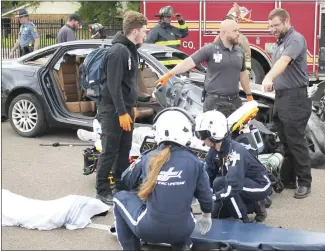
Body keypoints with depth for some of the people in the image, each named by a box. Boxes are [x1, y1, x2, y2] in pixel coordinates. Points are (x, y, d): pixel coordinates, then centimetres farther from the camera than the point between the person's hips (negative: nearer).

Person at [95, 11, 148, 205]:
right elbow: (114, 85, -22)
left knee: (124, 150, 14)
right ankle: (103, 191, 6)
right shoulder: (119, 51, -18)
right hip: (113, 109, -9)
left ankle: (121, 186, 24)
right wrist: (122, 112, -22)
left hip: (125, 108, 9)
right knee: (110, 151, -3)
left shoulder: (131, 50, 13)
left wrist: (132, 106, 19)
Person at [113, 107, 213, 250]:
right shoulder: (194, 162, -4)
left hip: (149, 229, -2)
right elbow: (205, 194, 7)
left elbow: (127, 180, 10)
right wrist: (206, 216, 26)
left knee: (120, 198, 22)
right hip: (183, 230, 3)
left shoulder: (148, 158, -4)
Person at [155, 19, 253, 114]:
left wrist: (249, 95, 23)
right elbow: (189, 62, -14)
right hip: (214, 101, -5)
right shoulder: (210, 49, -8)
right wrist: (169, 74, -23)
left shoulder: (239, 52, 11)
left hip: (234, 101, 6)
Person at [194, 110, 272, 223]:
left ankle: (246, 221, -15)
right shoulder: (213, 151, -7)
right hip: (244, 183, 8)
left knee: (220, 183, -30)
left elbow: (233, 187, -40)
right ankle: (254, 205, 14)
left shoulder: (235, 151, -33)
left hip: (260, 185, -8)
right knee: (215, 213, 2)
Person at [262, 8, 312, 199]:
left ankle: (305, 182, 4)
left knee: (296, 142, -6)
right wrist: (272, 82, 12)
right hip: (281, 97, 9)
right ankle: (287, 179, 19)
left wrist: (269, 77, -46)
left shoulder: (296, 39, -13)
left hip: (296, 98, -9)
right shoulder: (281, 42, 17)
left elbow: (284, 61, -32)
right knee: (284, 142, 11)